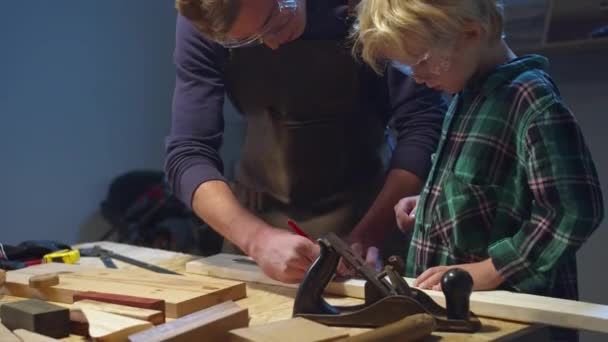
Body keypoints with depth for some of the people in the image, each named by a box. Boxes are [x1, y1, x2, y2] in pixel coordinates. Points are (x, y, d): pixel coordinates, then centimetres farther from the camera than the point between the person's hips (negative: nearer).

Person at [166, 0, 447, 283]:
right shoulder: (203, 24, -15)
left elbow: (422, 124, -18)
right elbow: (188, 154, -17)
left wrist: (367, 236, -29)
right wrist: (257, 238, -32)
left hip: (366, 214, -2)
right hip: (258, 218, 2)